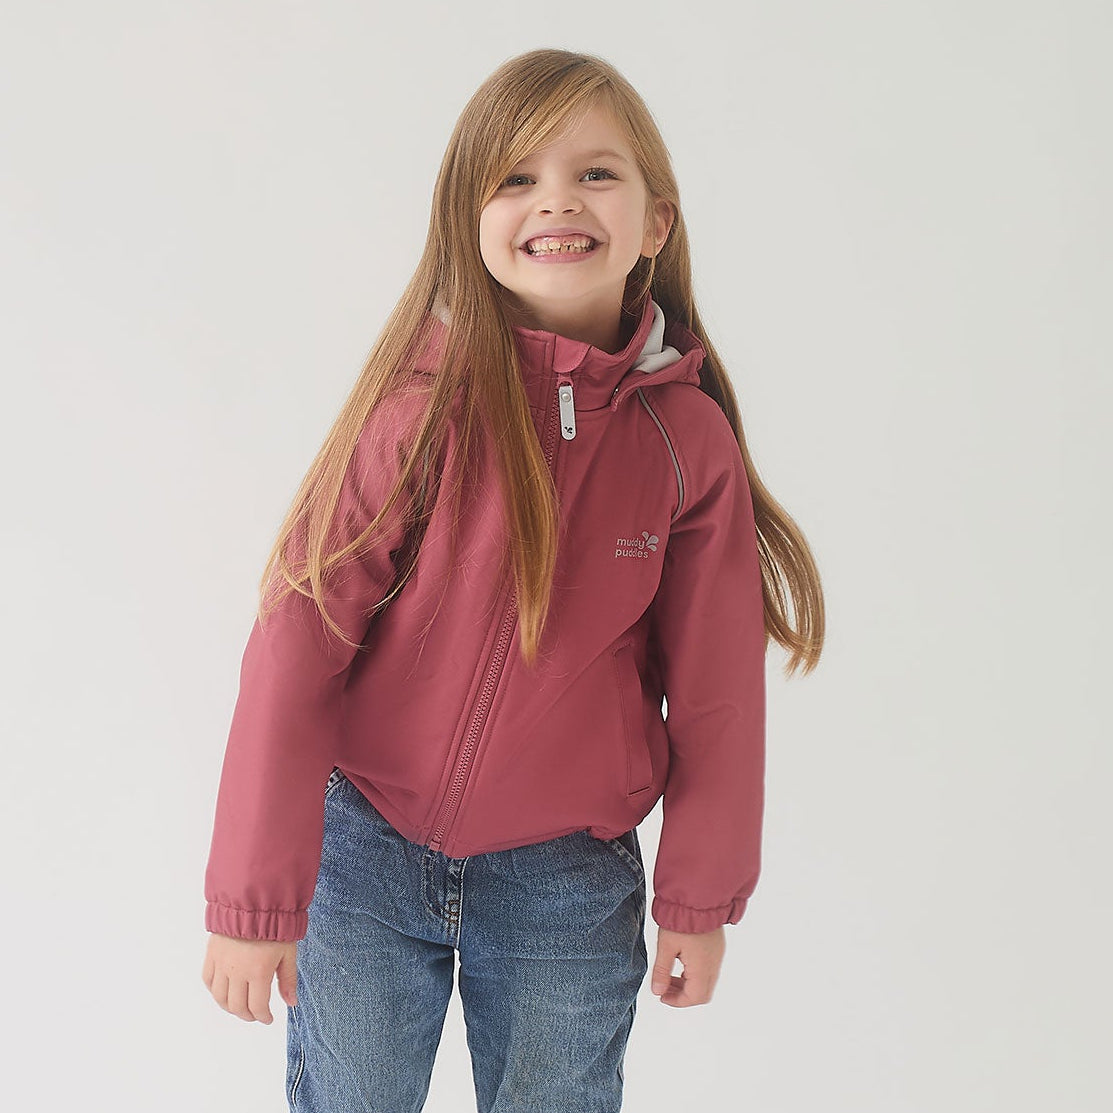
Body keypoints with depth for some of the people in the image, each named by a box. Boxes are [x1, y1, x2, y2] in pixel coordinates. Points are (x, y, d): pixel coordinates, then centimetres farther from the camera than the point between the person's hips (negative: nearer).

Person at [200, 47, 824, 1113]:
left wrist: (700, 896, 7)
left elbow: (715, 691, 0)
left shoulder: (690, 440, -9)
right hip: (366, 857, -1)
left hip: (569, 883, 1)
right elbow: (295, 646, -13)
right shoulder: (424, 402, -16)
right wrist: (255, 896, -11)